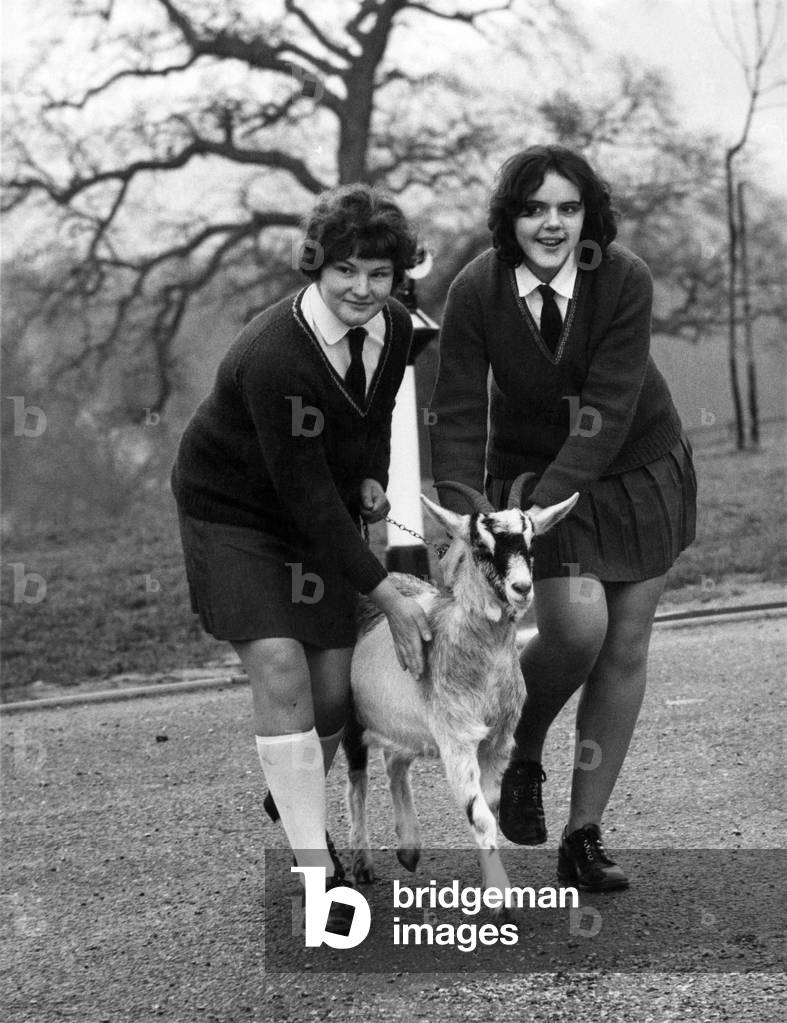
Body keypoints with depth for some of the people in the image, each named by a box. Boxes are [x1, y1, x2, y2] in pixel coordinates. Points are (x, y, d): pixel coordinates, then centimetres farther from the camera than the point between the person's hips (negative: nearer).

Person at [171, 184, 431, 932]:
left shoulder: (395, 329, -9)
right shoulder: (273, 356, -32)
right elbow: (304, 492, -30)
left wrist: (372, 478, -7)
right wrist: (386, 595, -28)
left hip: (321, 513, 6)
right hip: (233, 511, -6)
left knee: (333, 688, 4)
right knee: (280, 673, -18)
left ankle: (296, 798, 36)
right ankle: (316, 871, -13)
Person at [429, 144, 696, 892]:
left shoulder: (624, 281, -22)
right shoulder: (476, 290, -18)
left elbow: (608, 412, -26)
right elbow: (458, 415, -16)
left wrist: (541, 506, -34)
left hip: (637, 470, 1)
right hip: (532, 471, -1)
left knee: (626, 646, 1)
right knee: (577, 626, -21)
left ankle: (583, 833, 12)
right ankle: (521, 751, 10)